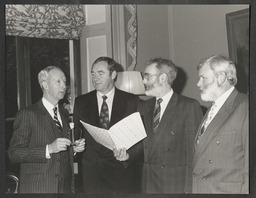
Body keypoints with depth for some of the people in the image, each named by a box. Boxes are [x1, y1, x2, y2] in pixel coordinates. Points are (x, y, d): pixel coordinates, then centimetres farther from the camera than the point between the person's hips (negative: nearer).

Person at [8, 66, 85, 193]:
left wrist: (74, 148, 1)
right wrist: (49, 149, -22)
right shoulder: (27, 114, -7)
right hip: (37, 188, -5)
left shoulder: (65, 114, 15)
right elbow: (14, 153, -14)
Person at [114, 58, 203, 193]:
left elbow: (194, 151, -10)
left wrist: (190, 188, -14)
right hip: (149, 184, 5)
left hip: (177, 185, -5)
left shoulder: (189, 106, -8)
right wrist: (127, 155, -4)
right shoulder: (143, 107, 11)